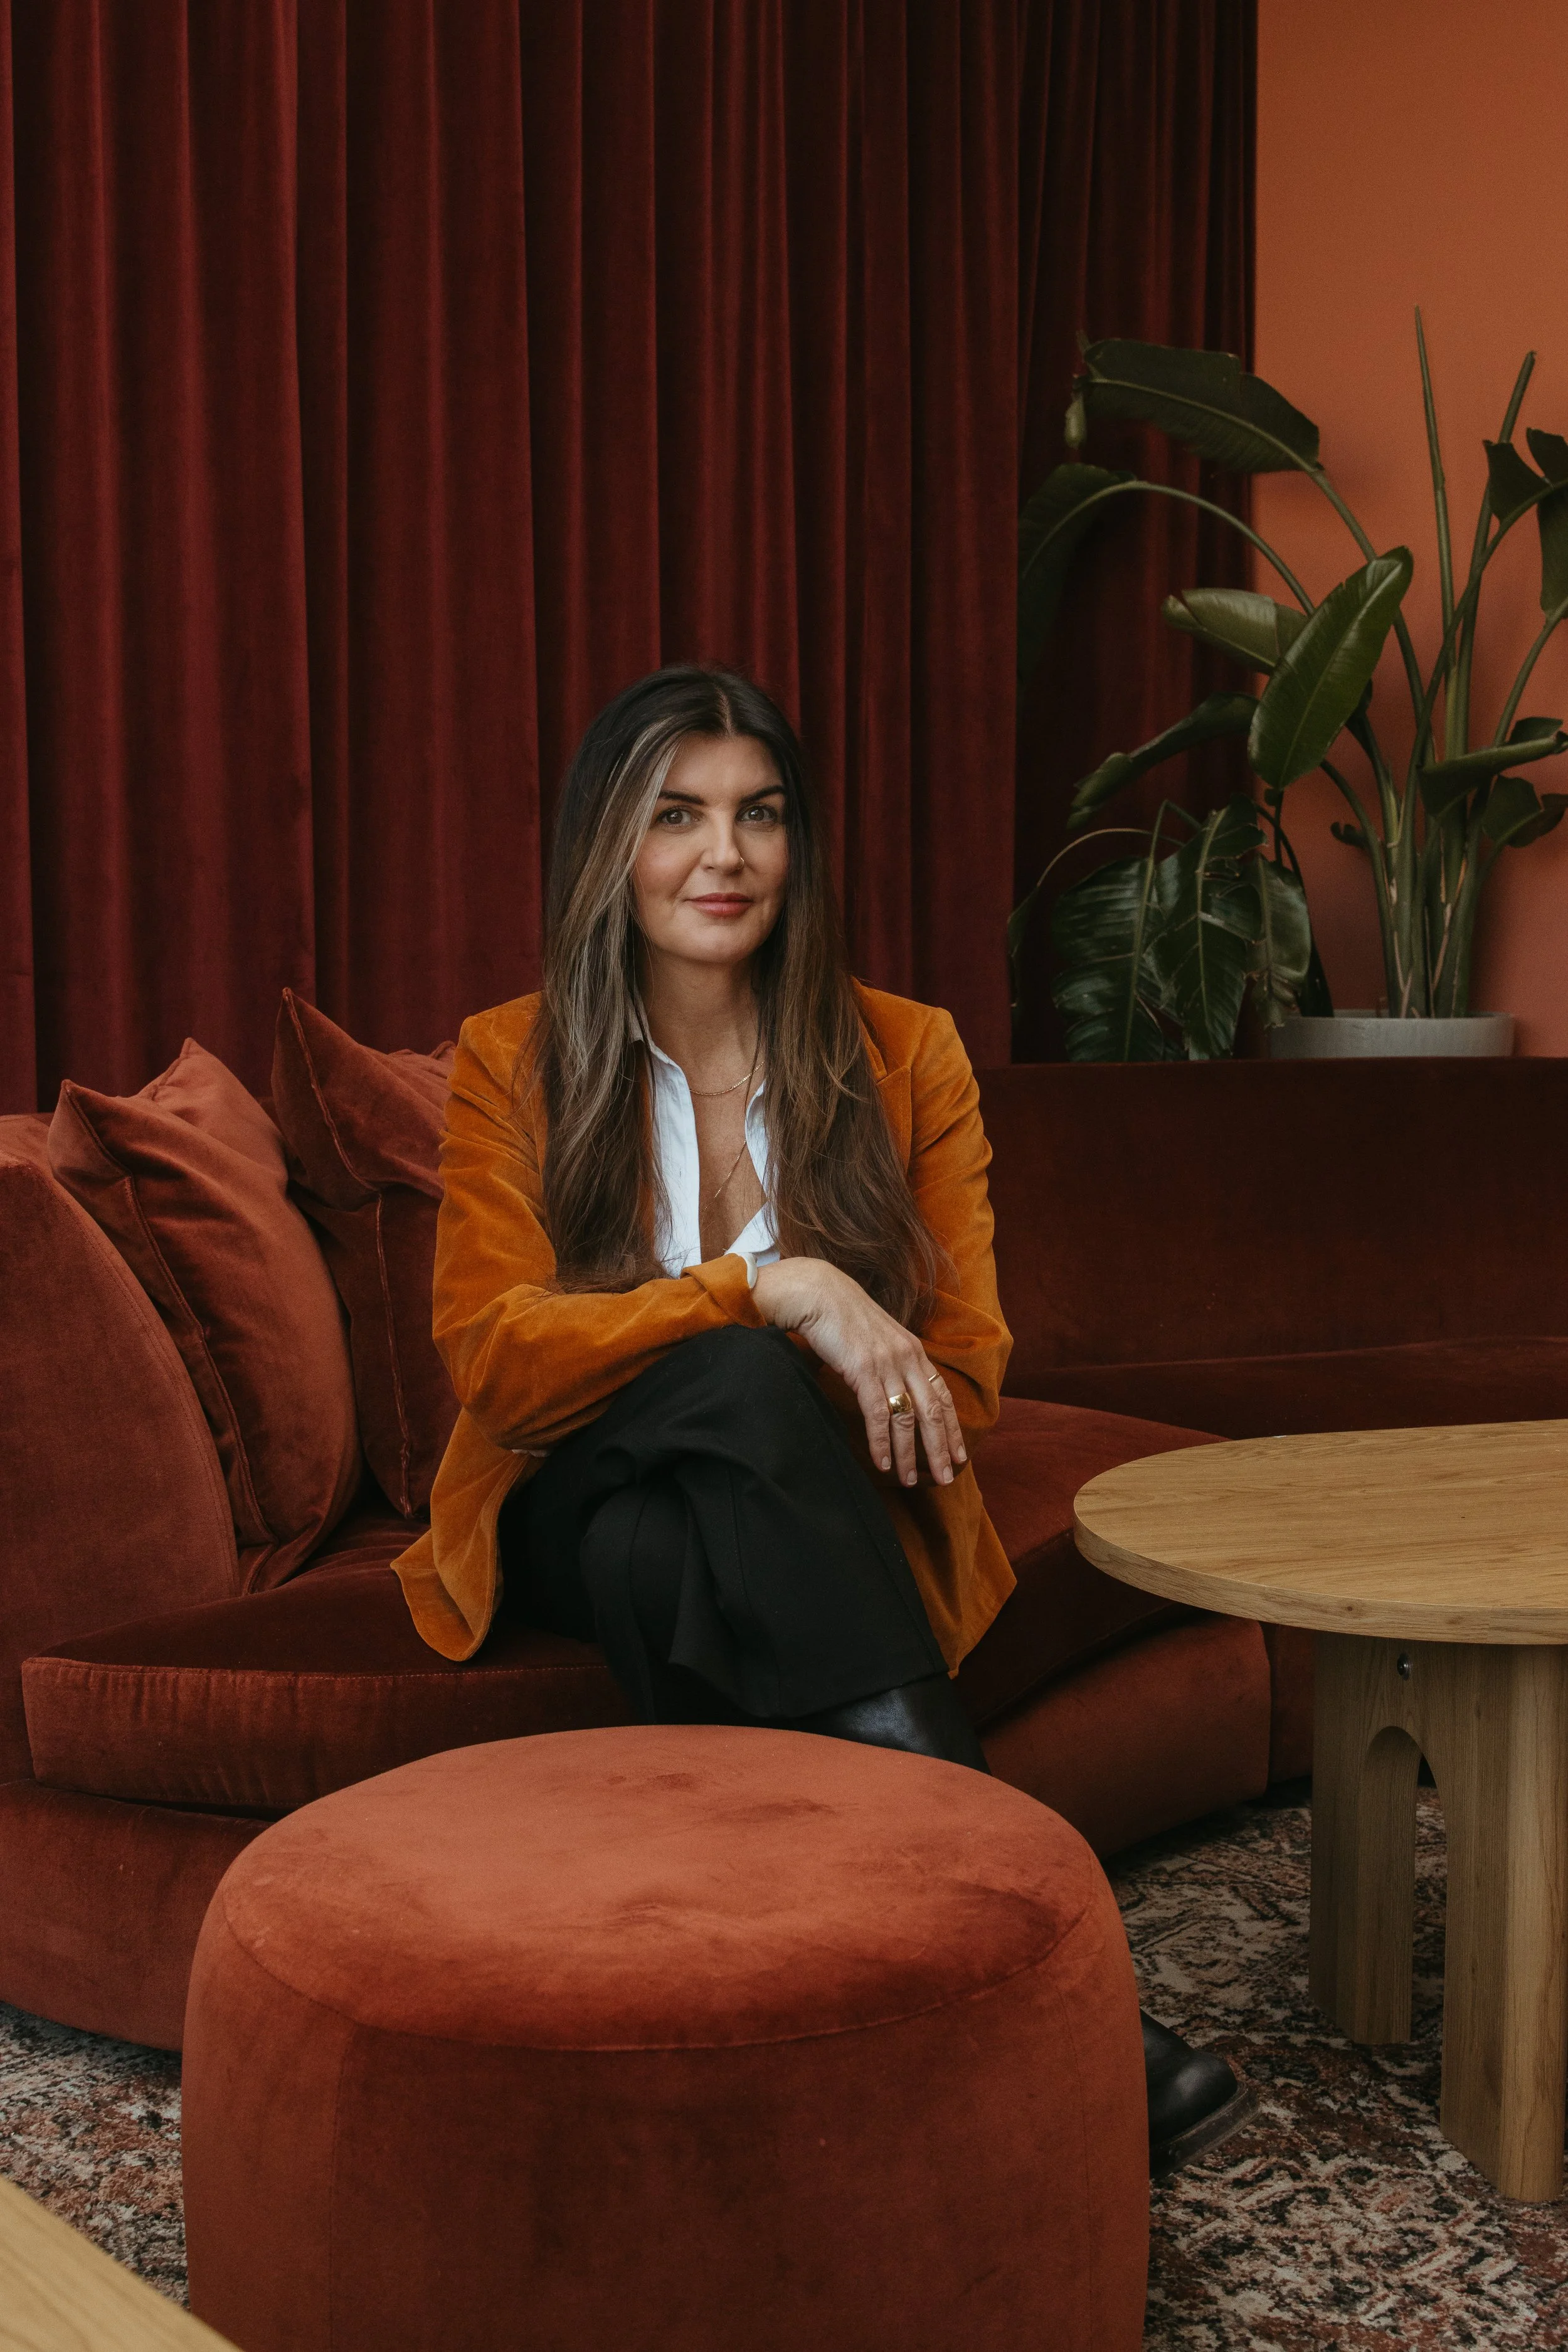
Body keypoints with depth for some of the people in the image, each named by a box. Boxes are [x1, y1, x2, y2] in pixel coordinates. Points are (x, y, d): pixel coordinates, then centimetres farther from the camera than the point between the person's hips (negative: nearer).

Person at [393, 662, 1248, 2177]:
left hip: (813, 1528, 1)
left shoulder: (903, 1057, 2)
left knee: (677, 1571, -36)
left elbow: (961, 1370, 1)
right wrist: (770, 1290, -26)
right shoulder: (514, 1063, -1)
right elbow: (488, 1354, -14)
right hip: (578, 1508, 0)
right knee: (739, 1381, -34)